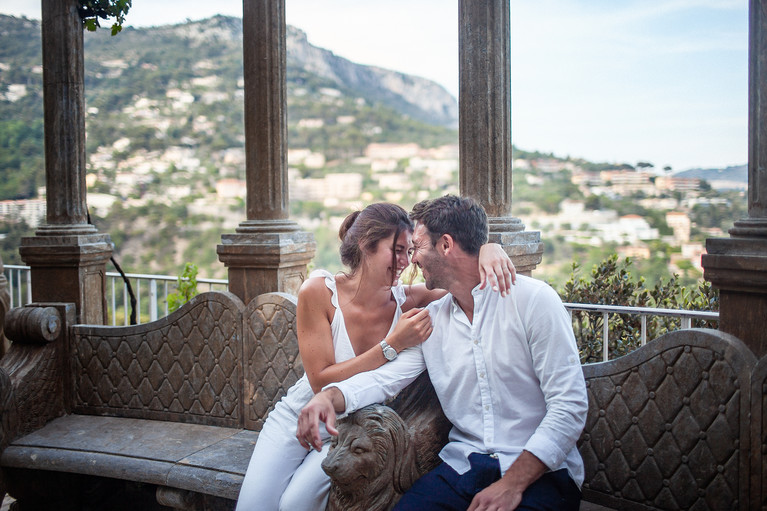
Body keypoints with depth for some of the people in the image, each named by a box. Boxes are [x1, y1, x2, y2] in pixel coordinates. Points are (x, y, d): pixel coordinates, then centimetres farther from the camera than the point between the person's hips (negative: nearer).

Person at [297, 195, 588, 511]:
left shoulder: (532, 299, -7)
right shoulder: (430, 320, 12)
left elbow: (570, 405, -11)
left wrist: (512, 484, -19)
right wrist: (330, 396, -16)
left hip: (541, 472, -4)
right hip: (463, 464, 5)